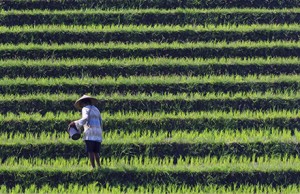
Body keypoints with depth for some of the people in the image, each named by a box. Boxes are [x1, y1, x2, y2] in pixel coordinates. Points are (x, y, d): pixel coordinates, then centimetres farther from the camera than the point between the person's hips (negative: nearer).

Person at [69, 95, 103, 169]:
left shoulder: (85, 109, 2)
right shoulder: (96, 110, 23)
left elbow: (85, 118, -16)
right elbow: (101, 123, 21)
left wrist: (75, 123, -14)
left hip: (90, 133, -6)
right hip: (98, 134, 6)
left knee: (90, 151, -7)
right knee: (96, 151, 8)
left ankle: (93, 167, -15)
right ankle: (99, 166, -3)